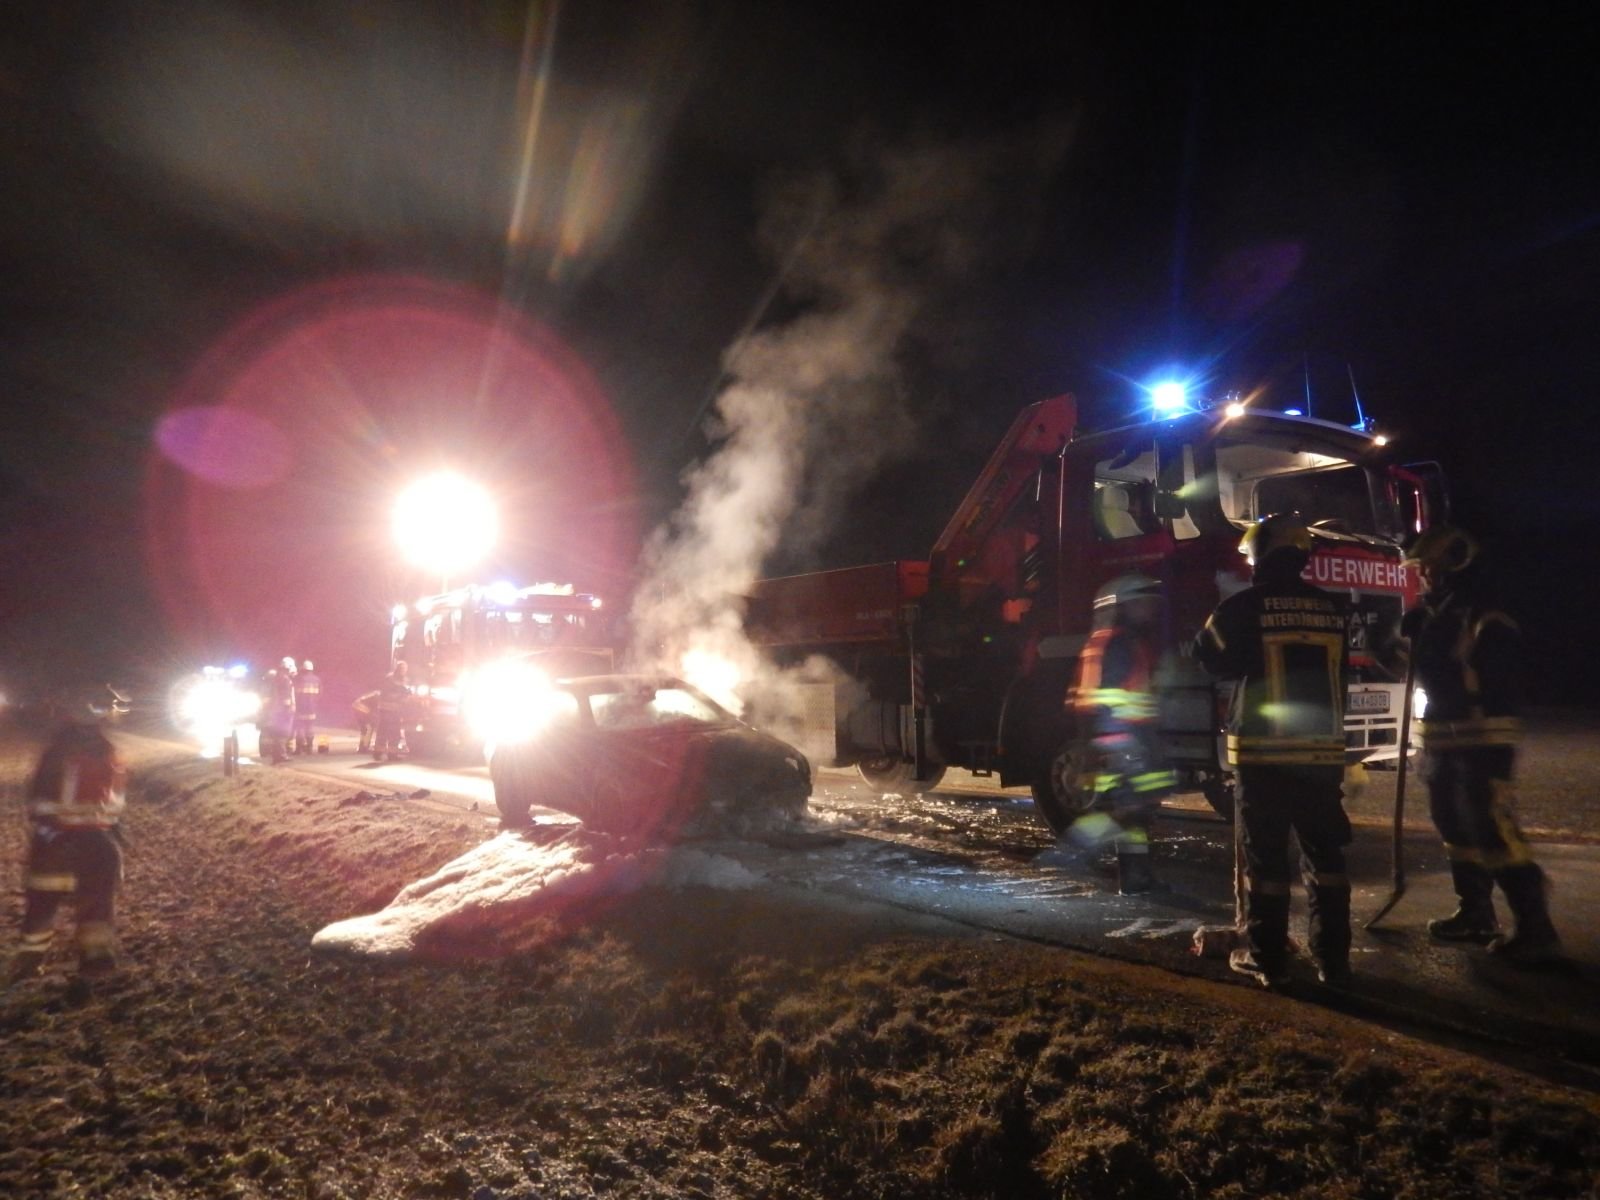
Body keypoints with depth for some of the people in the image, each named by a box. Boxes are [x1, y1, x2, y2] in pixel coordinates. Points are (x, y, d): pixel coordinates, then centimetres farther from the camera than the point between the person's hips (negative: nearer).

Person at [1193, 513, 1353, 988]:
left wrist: (1212, 624, 20)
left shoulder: (1244, 606, -10)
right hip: (1323, 750, 5)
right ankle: (1333, 958, 17)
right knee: (1325, 853, 11)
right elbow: (1339, 672, 19)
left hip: (1265, 751, -4)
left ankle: (1267, 958, 8)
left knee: (1266, 856, 3)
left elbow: (1213, 658, 4)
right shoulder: (1333, 608, 5)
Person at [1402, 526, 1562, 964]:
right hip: (1442, 741, 10)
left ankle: (1535, 928, -2)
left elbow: (1504, 688, -19)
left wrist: (1497, 752, -23)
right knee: (1456, 827, 16)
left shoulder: (1487, 622, -15)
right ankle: (1475, 913, 28)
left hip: (1479, 742, -10)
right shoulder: (1435, 615, 12)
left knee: (1493, 831, -10)